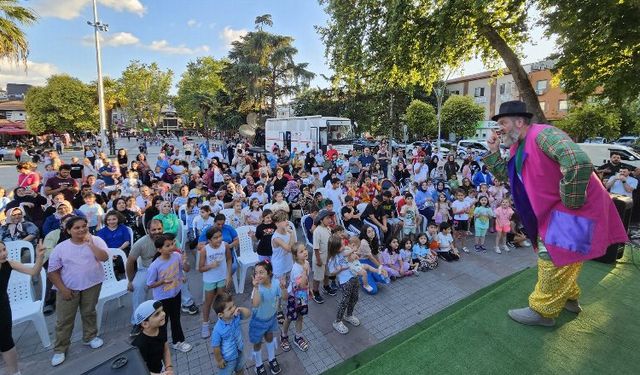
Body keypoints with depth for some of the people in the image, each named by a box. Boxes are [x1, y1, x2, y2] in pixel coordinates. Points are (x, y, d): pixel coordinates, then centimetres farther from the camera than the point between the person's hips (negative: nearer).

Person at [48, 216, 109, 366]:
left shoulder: (96, 240, -7)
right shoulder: (60, 248, -6)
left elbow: (104, 257, -20)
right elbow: (52, 271, -1)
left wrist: (90, 243, -23)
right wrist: (62, 288, -9)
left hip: (92, 285, 0)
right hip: (68, 288, 0)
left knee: (89, 313, 16)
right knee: (64, 319, 7)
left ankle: (90, 337, 34)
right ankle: (60, 349, 23)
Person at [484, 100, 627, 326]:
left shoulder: (543, 134, -24)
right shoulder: (518, 146, 6)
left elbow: (579, 162, -38)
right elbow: (504, 174, 13)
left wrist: (570, 202, -28)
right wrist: (493, 151, 0)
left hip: (574, 208, -10)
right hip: (551, 208, 10)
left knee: (553, 257, -4)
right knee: (550, 253, 21)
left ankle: (543, 311, 12)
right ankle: (569, 297, 42)